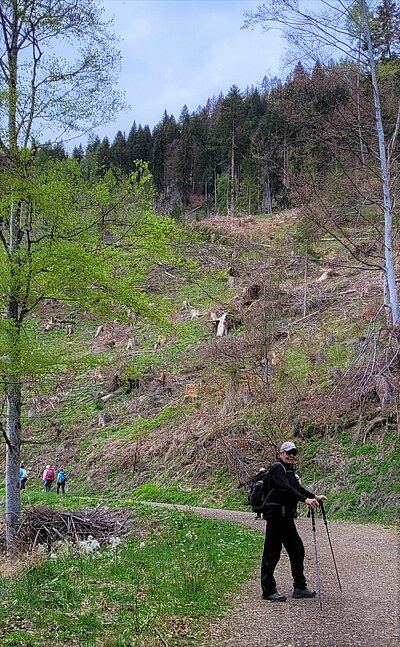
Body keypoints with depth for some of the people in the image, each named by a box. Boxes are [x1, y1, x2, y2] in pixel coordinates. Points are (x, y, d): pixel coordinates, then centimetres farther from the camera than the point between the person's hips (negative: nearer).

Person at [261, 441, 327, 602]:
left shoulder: (289, 470, 20)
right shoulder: (277, 468, -11)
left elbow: (297, 488, 22)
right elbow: (286, 488, -24)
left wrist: (315, 497, 9)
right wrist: (305, 500, -33)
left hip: (287, 517, 10)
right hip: (276, 515, -10)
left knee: (297, 550, 11)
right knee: (272, 553, -4)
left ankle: (299, 587, 19)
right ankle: (268, 591, 2)